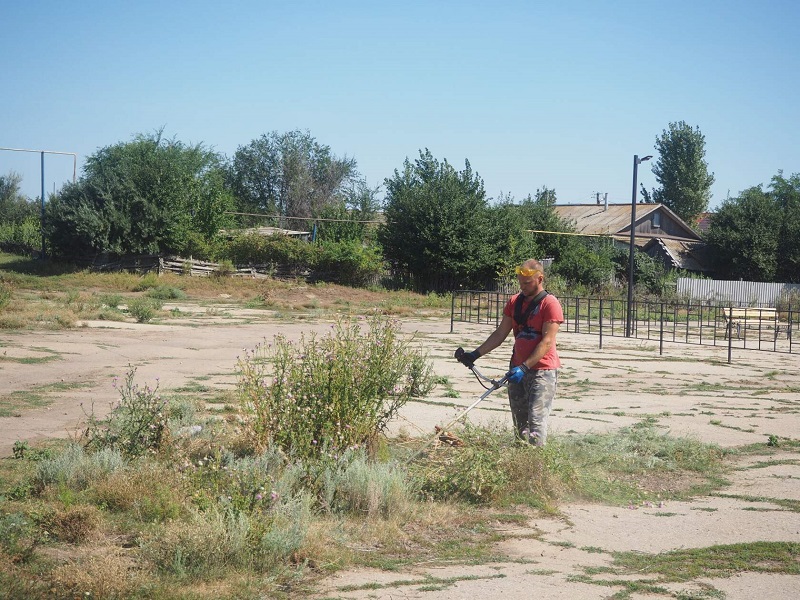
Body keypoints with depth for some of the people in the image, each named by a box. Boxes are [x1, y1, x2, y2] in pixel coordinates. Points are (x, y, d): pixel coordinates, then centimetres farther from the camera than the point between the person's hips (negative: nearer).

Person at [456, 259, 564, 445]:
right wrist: (475, 354, 5)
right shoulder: (514, 302, 11)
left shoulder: (550, 304, -9)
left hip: (542, 369, -7)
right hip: (518, 369, 7)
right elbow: (500, 334, 14)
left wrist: (525, 367, -22)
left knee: (536, 421, -14)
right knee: (519, 422, 6)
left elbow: (547, 342, -15)